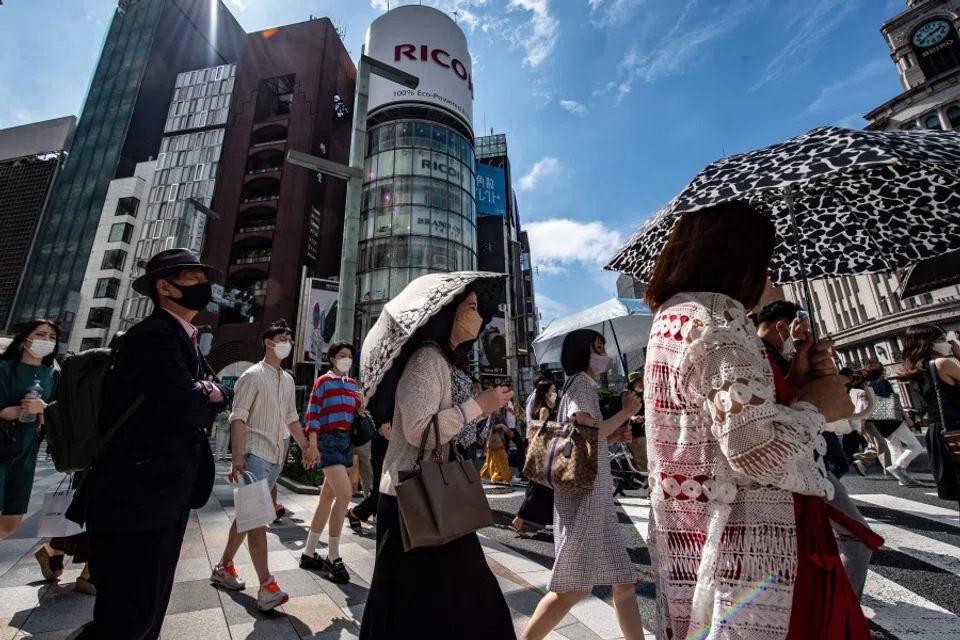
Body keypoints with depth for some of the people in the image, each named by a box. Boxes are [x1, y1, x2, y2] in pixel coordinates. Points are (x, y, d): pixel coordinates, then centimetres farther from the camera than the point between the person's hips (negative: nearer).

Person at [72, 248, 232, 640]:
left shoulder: (185, 339, 14)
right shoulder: (153, 334, -17)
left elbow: (222, 394, 12)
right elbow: (188, 406, -26)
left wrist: (210, 393, -10)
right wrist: (208, 397, -4)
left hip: (166, 496, 10)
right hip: (136, 498, -10)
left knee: (150, 608, 22)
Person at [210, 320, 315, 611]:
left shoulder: (288, 380, 14)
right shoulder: (253, 375, -8)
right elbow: (238, 417, -14)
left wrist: (305, 447, 17)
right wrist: (237, 456, -23)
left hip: (276, 456, 8)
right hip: (255, 453, -7)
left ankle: (223, 567, 32)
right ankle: (266, 586, -7)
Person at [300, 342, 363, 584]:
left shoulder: (353, 385, 15)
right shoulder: (323, 382, -3)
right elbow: (313, 414, -8)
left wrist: (361, 405, -4)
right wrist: (313, 445, -15)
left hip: (347, 441, 7)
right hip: (329, 441, -7)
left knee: (327, 497, 13)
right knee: (344, 494, -16)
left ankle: (309, 553, 27)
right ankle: (332, 558, -2)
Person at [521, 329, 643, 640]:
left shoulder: (584, 386, 18)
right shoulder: (581, 383, -10)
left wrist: (613, 437, 10)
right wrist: (626, 412, -10)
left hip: (595, 495, 10)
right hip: (583, 493, -10)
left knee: (624, 581, 12)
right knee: (573, 587, -3)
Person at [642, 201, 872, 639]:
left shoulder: (670, 318, 11)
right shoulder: (718, 317, -18)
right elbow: (759, 451, -25)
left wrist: (791, 385, 10)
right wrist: (816, 407, -7)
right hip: (741, 552, -9)